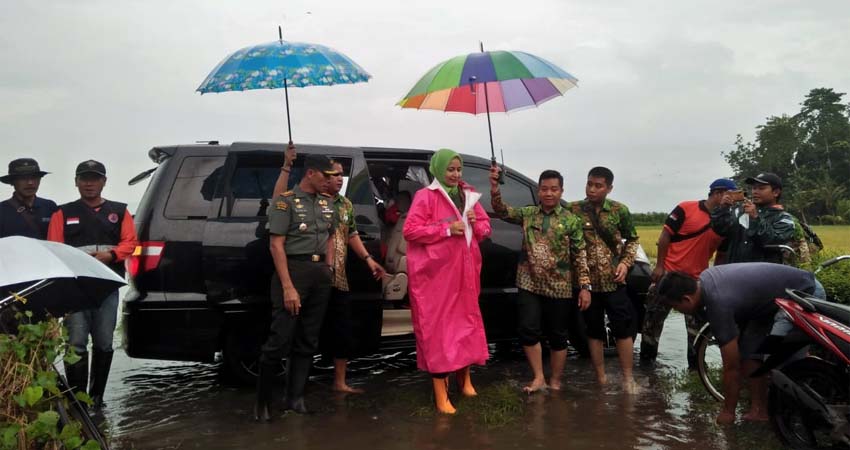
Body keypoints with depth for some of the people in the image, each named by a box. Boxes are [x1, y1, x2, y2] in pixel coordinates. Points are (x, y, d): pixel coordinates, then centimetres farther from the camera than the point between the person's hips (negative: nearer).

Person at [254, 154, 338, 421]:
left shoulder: (328, 203, 13)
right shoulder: (285, 201, -7)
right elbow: (276, 245, -12)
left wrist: (329, 270, 10)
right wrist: (288, 287, -18)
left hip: (320, 273, 7)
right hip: (293, 270, -6)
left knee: (308, 340, 9)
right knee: (280, 339, -8)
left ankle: (295, 397, 18)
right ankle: (262, 401, 4)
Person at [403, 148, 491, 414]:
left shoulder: (469, 195, 12)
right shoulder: (425, 197, -7)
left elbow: (486, 228, 17)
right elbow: (410, 230, -14)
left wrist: (476, 223, -7)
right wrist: (447, 229, -19)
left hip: (464, 271, 6)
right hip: (436, 273, -6)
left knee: (466, 323, 14)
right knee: (438, 329, -5)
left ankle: (464, 378, 33)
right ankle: (441, 395, 0)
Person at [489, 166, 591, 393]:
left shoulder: (572, 220, -2)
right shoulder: (527, 214, 5)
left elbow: (580, 255, -2)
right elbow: (501, 211, -7)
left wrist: (585, 286, -8)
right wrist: (495, 187, -24)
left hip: (559, 288, -1)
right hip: (529, 285, 2)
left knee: (557, 335, 8)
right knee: (528, 331, -5)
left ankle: (555, 381, 22)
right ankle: (539, 378, 12)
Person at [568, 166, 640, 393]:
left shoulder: (620, 211, 0)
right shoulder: (573, 210, -4)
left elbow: (631, 239, 10)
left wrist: (625, 262, -5)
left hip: (613, 280, 0)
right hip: (587, 280, 0)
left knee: (624, 327, 2)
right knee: (594, 330, 8)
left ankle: (628, 378, 15)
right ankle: (601, 379, 19)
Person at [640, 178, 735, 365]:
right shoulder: (686, 208, -9)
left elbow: (722, 254, 13)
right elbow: (665, 235, -9)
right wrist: (659, 266, -11)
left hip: (697, 279, 4)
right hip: (669, 274, -4)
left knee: (697, 324, 7)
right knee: (654, 316, 5)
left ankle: (696, 364, 18)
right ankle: (645, 358, 18)